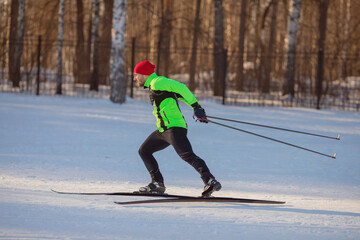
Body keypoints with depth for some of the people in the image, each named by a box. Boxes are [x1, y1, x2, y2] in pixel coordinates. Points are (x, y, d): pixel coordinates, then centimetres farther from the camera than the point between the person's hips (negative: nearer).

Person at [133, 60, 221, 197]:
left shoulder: (157, 83, -9)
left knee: (186, 155, -24)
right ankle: (157, 184, 19)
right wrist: (196, 109, 15)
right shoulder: (153, 85, 22)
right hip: (163, 130, 11)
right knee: (144, 151, 18)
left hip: (174, 128, -11)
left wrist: (196, 107, -16)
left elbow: (181, 88, -17)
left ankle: (210, 181, -33)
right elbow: (179, 93, 22)